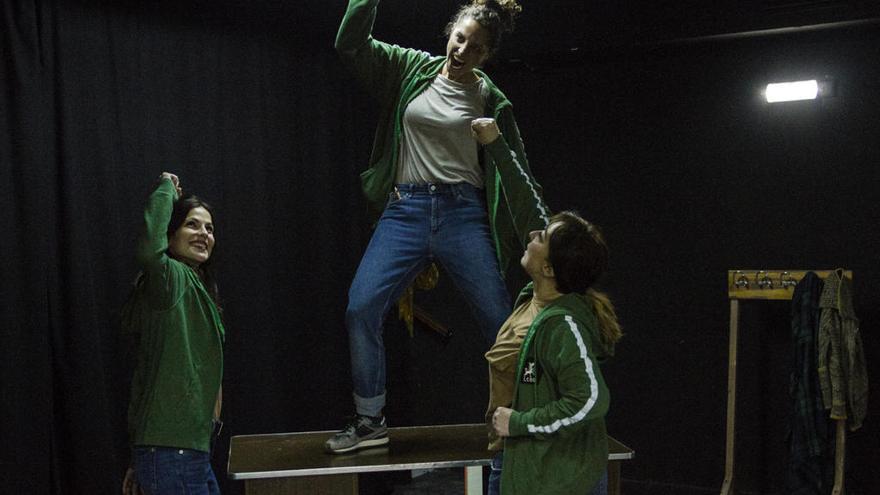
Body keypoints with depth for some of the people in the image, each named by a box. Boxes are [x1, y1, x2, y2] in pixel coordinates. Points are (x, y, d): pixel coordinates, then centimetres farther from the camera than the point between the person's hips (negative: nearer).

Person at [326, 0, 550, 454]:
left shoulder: (491, 101, 6)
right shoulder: (412, 69, 10)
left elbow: (517, 174, 8)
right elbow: (350, 45, 4)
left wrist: (496, 141, -10)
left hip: (463, 213, -1)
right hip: (405, 211, 1)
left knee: (499, 316, -3)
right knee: (361, 308, -11)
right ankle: (369, 421, 4)